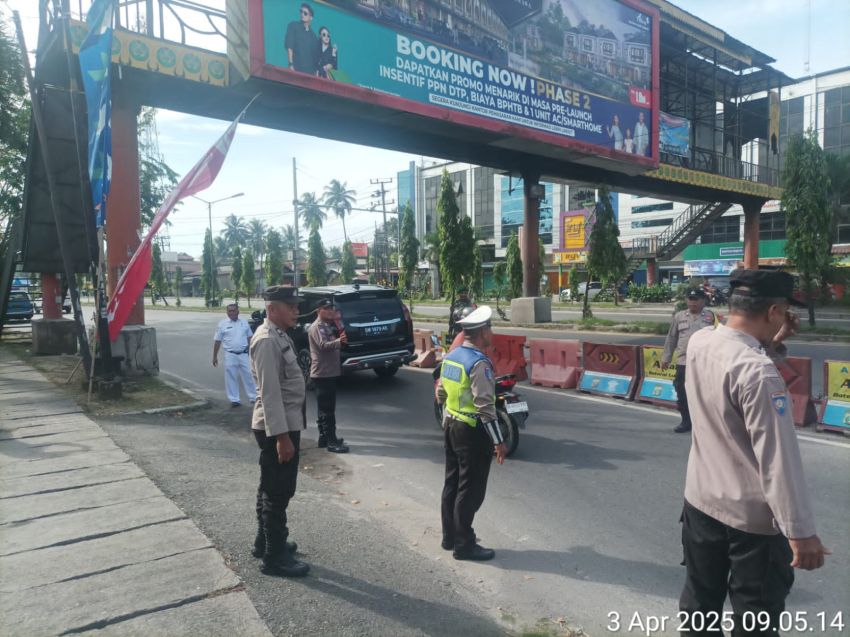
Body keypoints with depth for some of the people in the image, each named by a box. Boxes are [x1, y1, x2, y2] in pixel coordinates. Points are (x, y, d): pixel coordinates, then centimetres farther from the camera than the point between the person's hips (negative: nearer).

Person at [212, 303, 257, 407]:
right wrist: (215, 357, -1)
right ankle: (234, 399, 10)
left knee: (248, 375, 5)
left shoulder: (244, 323, 8)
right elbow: (217, 341, 1)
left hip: (244, 354, 2)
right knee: (231, 377, 2)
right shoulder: (222, 324, 0)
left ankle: (254, 397, 13)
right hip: (230, 355, -2)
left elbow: (249, 338, 14)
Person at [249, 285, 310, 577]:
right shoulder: (267, 340, -20)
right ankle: (274, 557, 14)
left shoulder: (280, 336, 12)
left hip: (287, 423, 10)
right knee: (278, 492, 1)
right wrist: (281, 435, -25)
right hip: (277, 427, -10)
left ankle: (266, 542, 36)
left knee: (271, 488, 21)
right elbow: (270, 392, -24)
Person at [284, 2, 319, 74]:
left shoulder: (313, 34, 18)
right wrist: (291, 64, -14)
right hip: (297, 69, -4)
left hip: (310, 70, 4)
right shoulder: (293, 26, 7)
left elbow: (316, 54, 16)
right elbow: (289, 46, -3)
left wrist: (317, 70, 4)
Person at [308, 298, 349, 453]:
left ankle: (324, 437, 22)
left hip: (330, 372, 9)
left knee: (325, 408, 15)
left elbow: (333, 344, 20)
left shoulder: (329, 326, 17)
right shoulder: (316, 327, -12)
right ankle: (331, 441, -8)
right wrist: (339, 341, -45)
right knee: (327, 409, -9)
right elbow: (323, 345, -27)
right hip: (322, 373, -9)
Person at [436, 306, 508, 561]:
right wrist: (498, 441, -19)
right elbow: (485, 406, -23)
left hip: (451, 426, 9)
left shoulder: (449, 357, 6)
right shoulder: (479, 363, -20)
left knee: (452, 484, 17)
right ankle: (464, 545, 13)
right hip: (472, 432, -9)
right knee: (470, 491, 3)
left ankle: (449, 537, 29)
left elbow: (441, 394, 13)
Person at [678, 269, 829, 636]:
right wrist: (800, 530, -19)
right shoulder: (759, 373, -28)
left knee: (699, 600, 23)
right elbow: (777, 459, -26)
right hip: (752, 518, -7)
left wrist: (772, 344, 1)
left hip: (700, 500, 7)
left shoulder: (699, 343, -5)